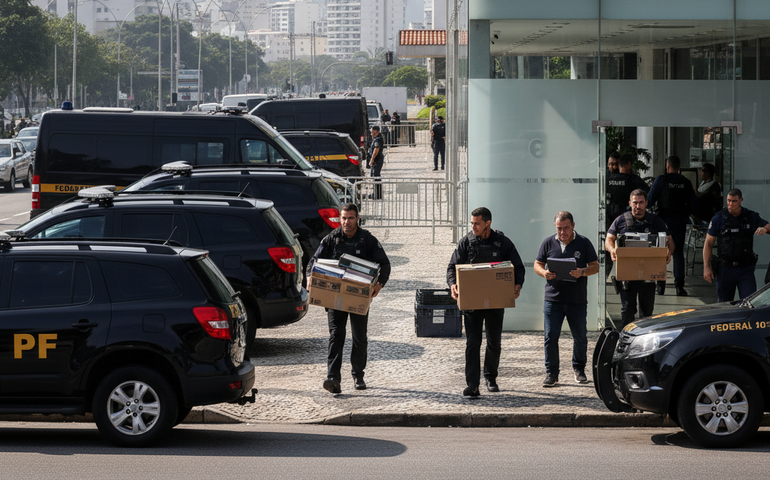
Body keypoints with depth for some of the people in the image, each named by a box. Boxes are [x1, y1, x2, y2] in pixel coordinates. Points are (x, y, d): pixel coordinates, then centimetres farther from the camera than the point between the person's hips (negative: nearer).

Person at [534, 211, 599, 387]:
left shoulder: (584, 243, 3)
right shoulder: (548, 243, 6)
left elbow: (595, 266, 3)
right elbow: (537, 264, 10)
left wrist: (582, 272, -18)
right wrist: (544, 273, -13)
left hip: (577, 300, 0)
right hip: (553, 299, 0)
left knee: (580, 337, 9)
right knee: (551, 337, -5)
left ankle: (579, 369, 29)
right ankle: (551, 374, 2)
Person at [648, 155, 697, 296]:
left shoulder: (661, 180, -7)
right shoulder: (685, 182, 3)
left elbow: (650, 199, -9)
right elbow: (693, 203, 4)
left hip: (664, 220, -2)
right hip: (680, 221, 2)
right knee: (678, 253, 6)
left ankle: (660, 286, 2)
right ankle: (679, 286, -1)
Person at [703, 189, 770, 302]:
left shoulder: (751, 217, 3)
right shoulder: (718, 219, 0)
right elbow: (708, 243, 2)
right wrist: (706, 267, -5)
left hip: (745, 269, 0)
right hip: (725, 269, 0)